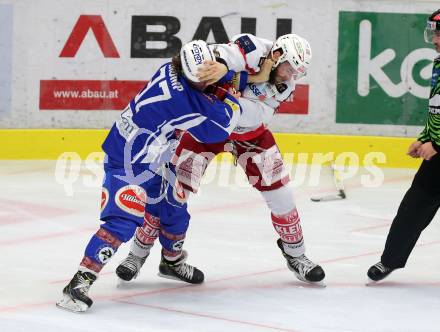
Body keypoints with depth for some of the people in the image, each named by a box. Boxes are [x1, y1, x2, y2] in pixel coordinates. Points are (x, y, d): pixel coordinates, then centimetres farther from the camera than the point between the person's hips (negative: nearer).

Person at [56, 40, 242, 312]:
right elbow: (217, 129, -26)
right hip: (126, 160, -10)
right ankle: (79, 283, -23)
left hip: (153, 159, 10)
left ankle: (172, 261, 50)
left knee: (174, 209, 23)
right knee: (122, 222, -22)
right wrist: (233, 101, -13)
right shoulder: (180, 96, -32)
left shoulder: (174, 70, -6)